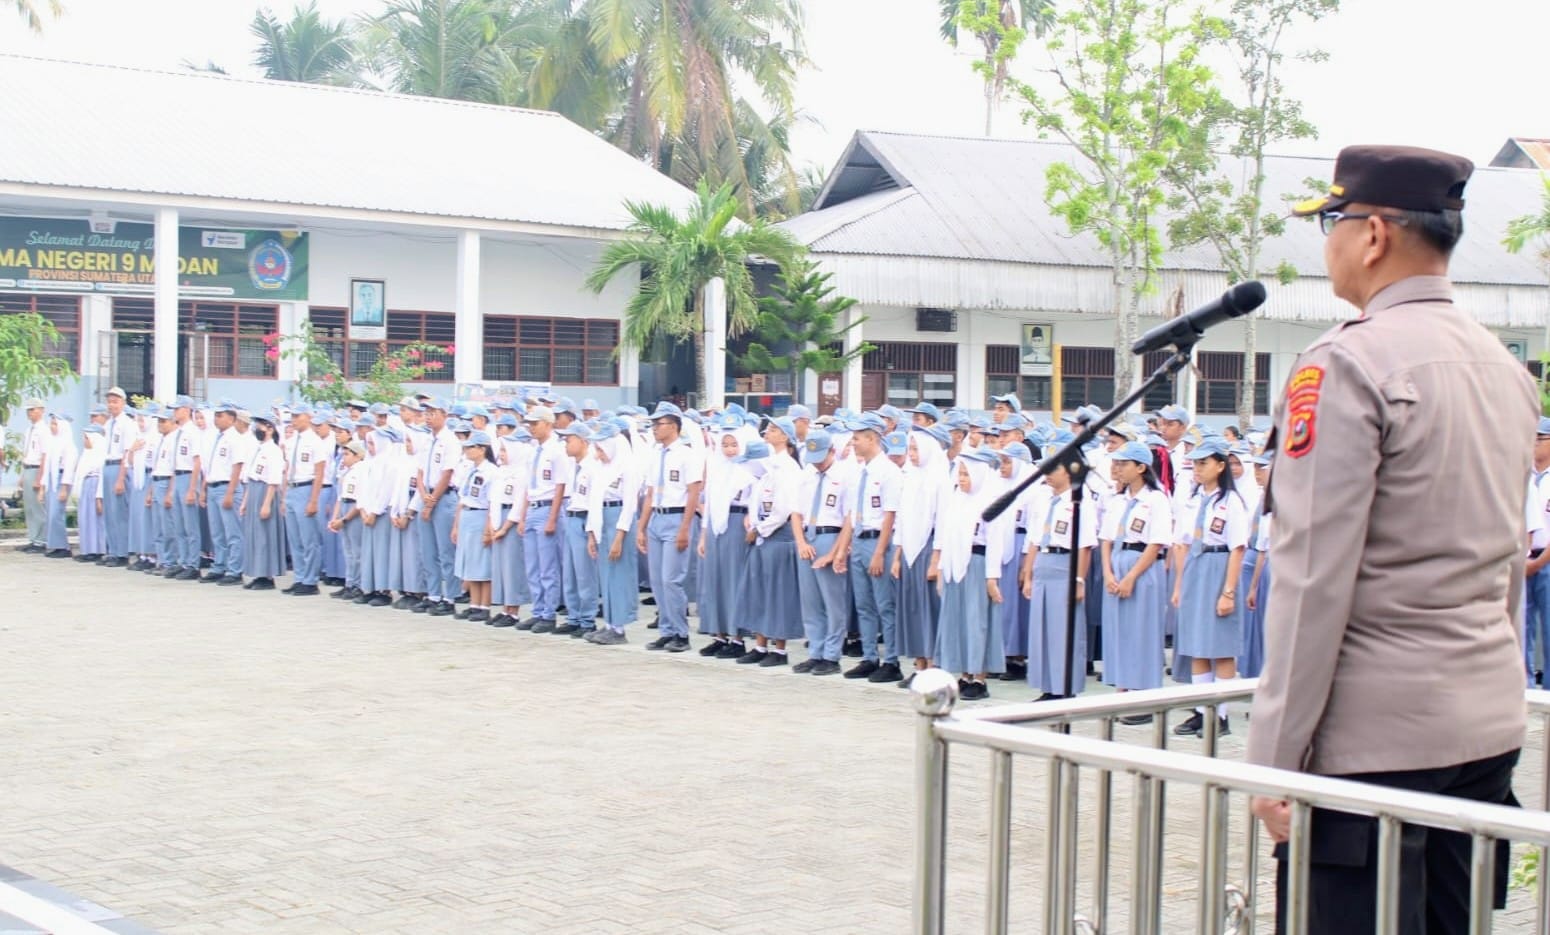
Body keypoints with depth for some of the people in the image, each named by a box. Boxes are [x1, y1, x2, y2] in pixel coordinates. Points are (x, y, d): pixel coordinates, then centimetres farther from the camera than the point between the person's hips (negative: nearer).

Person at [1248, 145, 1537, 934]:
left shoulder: (1347, 365, -14)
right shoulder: (1506, 367, 11)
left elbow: (1313, 578, -17)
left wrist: (1274, 756, -14)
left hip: (1375, 734, -8)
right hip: (1492, 724, 8)